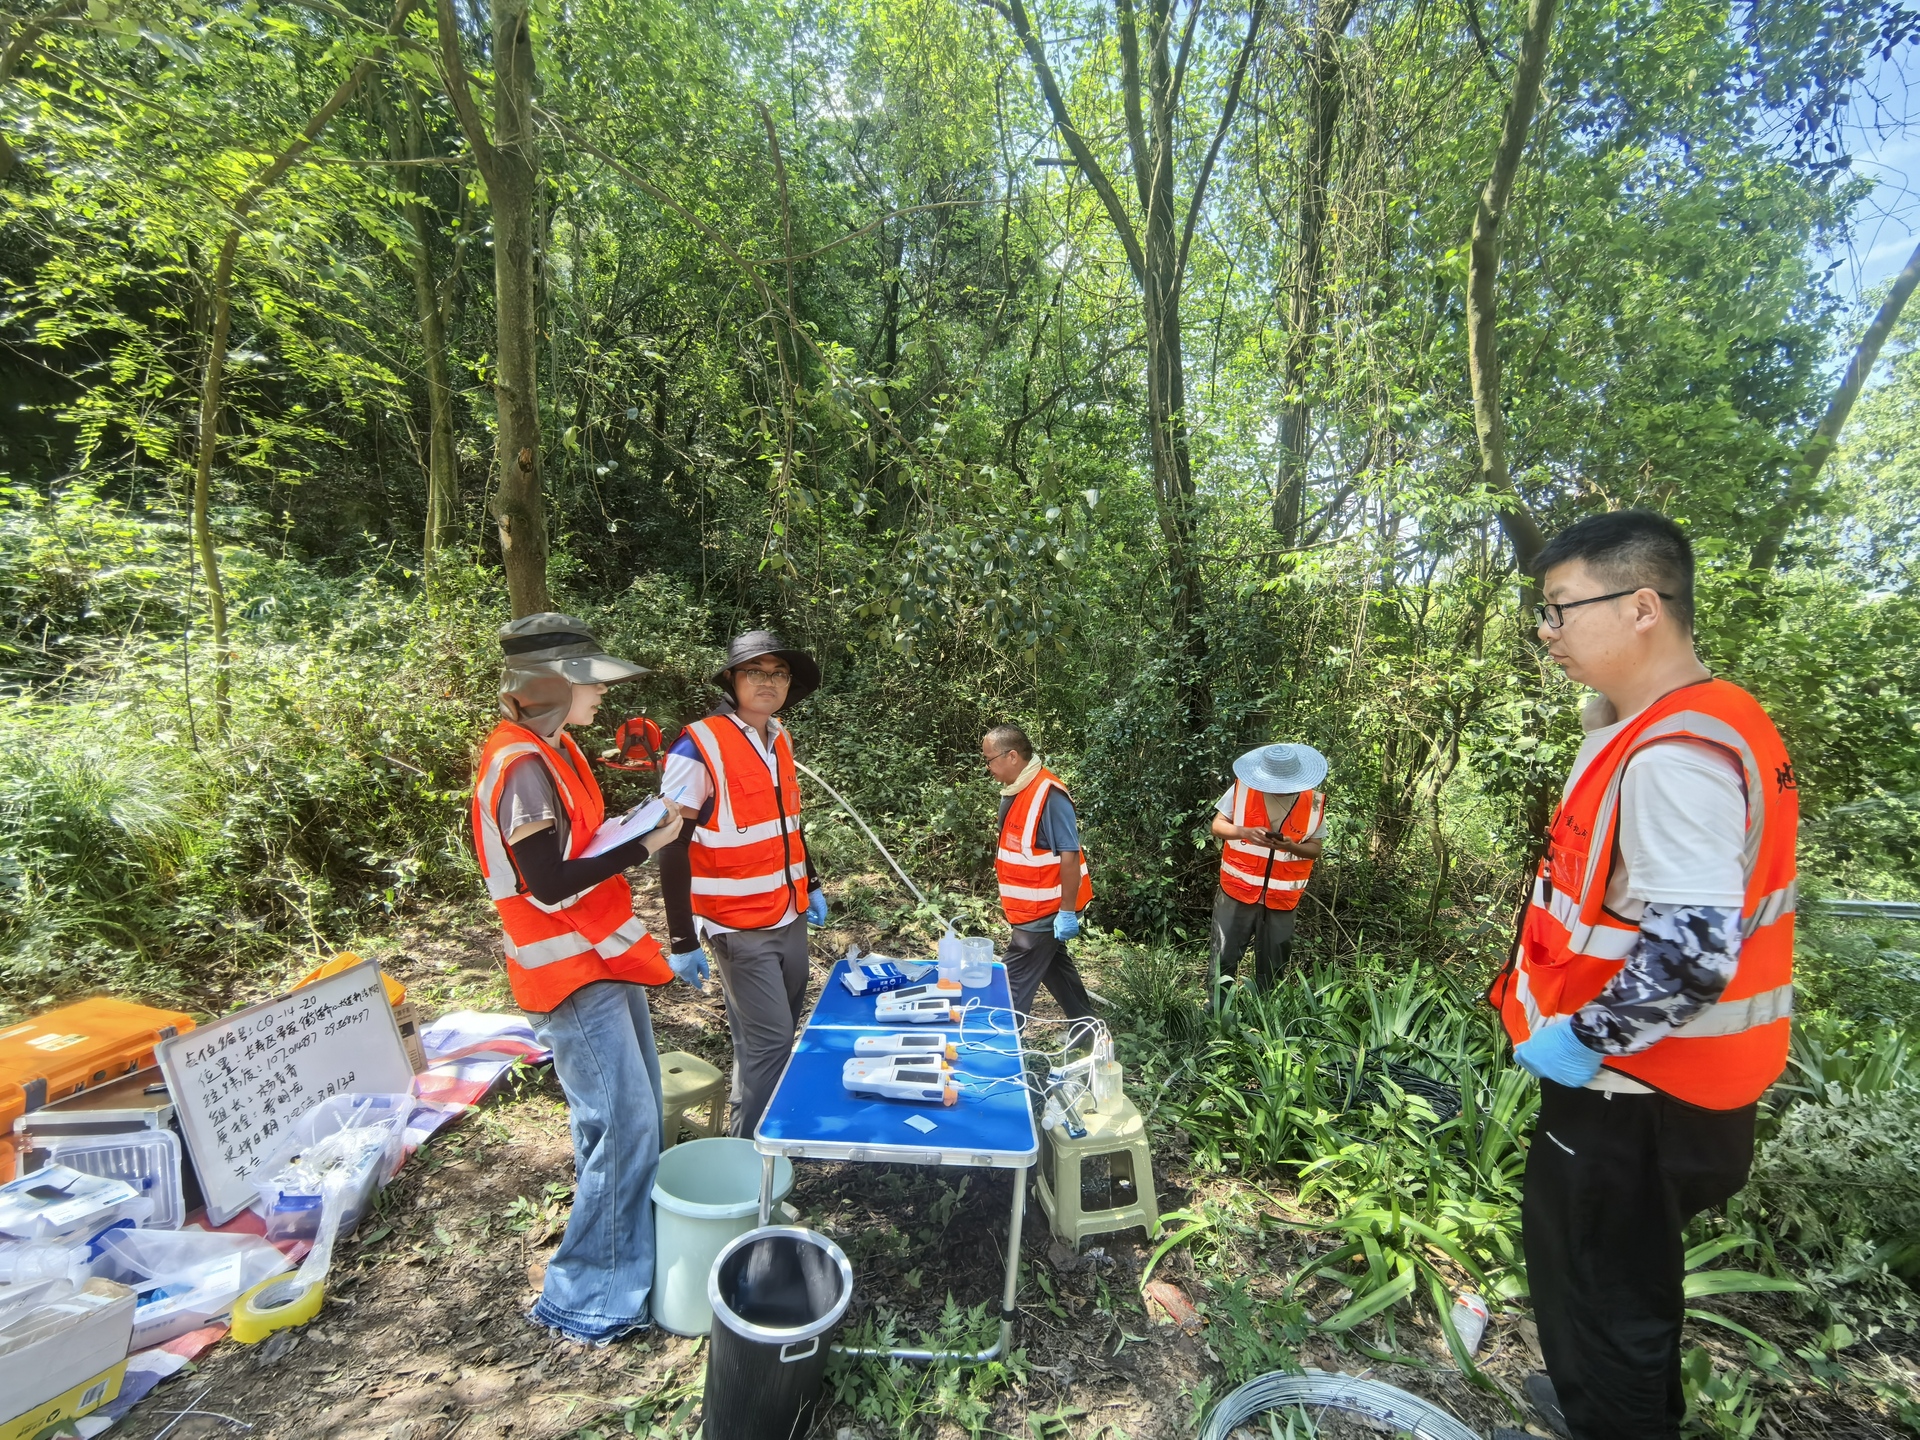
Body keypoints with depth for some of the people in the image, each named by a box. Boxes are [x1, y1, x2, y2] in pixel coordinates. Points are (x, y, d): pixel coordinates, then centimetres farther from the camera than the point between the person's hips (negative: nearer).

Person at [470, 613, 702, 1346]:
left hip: (605, 958, 10)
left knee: (631, 1119, 18)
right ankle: (583, 1299, 15)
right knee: (623, 1127, -3)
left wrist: (638, 823, 1)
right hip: (572, 974, -9)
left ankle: (634, 1252, 35)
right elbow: (548, 887, -22)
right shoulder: (521, 766, -21)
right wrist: (642, 846, -19)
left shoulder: (553, 750, 9)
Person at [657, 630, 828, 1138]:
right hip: (739, 927, -7)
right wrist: (683, 939, -15)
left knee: (782, 1033, 17)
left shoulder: (780, 739, 6)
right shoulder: (698, 747, -16)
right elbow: (672, 850, -15)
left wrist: (811, 884, 18)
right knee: (768, 1040, -2)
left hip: (790, 919, 7)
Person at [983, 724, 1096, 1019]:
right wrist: (1010, 901, 20)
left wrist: (1067, 911, -22)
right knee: (1054, 967, 22)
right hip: (1034, 907, 10)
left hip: (1044, 910, -10)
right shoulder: (1013, 790, 4)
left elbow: (1070, 854, -24)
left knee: (1015, 984, -1)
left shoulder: (1048, 794, -24)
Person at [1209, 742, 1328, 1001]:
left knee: (1273, 968, 15)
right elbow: (1218, 825, -5)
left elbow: (1316, 848, 0)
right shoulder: (1243, 788, -10)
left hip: (1282, 898, 1)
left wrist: (1291, 846, -22)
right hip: (1238, 890, -1)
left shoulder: (1314, 802, -6)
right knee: (1224, 958, 7)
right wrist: (1246, 832, -24)